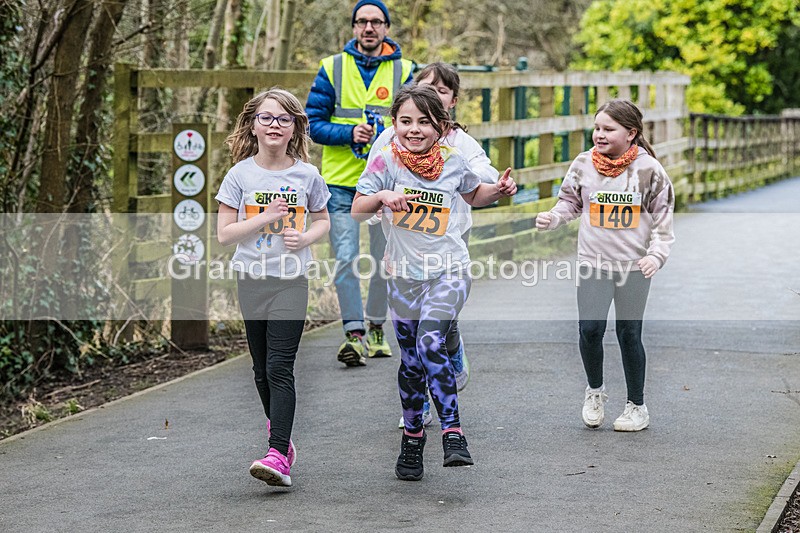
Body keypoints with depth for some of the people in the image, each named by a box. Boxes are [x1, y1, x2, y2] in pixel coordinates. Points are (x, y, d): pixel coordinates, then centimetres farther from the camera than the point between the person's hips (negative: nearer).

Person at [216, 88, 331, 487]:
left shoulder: (306, 175, 0)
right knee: (262, 370, 12)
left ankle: (278, 457, -19)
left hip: (291, 281, -2)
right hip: (252, 279, 2)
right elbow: (224, 234, -3)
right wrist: (264, 218, -15)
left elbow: (322, 220, 14)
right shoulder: (240, 175, -2)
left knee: (280, 368, -12)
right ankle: (281, 436, 30)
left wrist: (306, 237, -7)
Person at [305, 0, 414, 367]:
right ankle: (354, 333, -4)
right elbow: (313, 124, 2)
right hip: (341, 181, -1)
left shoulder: (404, 71, 5)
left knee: (385, 260, 9)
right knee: (346, 260, -9)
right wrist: (350, 133, -14)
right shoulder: (332, 69, 4)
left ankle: (376, 327, 25)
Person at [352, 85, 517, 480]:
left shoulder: (453, 161, -1)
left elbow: (474, 194, 20)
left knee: (430, 344, -21)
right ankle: (412, 437, 26)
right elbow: (357, 209, -8)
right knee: (410, 360, 9)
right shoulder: (387, 160, -6)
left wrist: (499, 190, 0)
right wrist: (382, 196, -27)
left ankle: (452, 432, -15)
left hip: (448, 269, -1)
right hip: (404, 273, 1)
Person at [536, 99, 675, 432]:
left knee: (629, 335, 5)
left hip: (634, 266, -1)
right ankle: (595, 390, 17)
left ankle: (637, 406, 21)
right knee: (590, 329, -11)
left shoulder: (648, 169, -6)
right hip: (593, 262, 1)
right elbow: (570, 202, 11)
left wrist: (656, 254, -11)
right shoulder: (583, 164, -2)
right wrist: (552, 218, -9)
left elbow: (663, 217, 0)